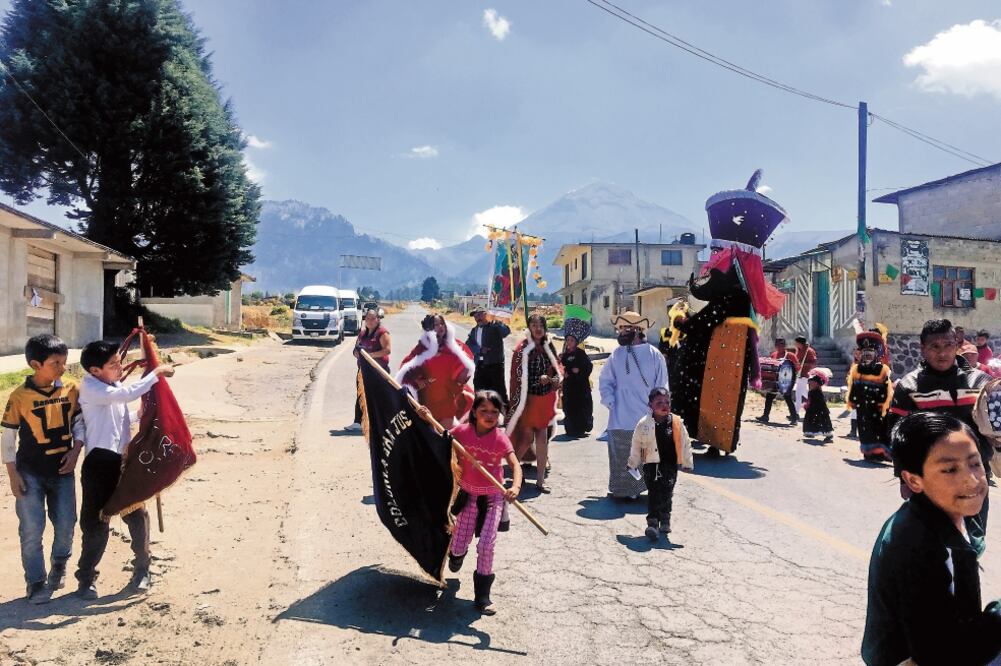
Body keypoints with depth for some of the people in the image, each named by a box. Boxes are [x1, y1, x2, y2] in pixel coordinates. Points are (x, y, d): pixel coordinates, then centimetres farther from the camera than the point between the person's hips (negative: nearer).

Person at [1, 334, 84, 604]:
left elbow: (79, 421, 8)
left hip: (62, 470, 3)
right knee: (32, 530, 0)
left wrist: (75, 450, -6)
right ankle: (36, 582, 15)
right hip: (30, 473, -2)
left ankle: (59, 564, 35)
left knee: (66, 523, 8)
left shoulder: (72, 389, -6)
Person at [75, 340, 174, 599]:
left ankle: (142, 568, 25)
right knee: (96, 522, 1)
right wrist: (157, 373, -23)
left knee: (138, 515, 10)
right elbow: (128, 394, -29)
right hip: (100, 463, -7)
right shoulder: (90, 388, -14)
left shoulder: (114, 385, 10)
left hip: (124, 461, 7)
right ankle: (86, 577, 17)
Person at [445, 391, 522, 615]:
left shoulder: (500, 438, -16)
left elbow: (515, 465, -25)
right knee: (459, 546, 7)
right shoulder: (463, 431, -9)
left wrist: (515, 487, -44)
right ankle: (457, 551, 48)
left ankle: (482, 596, 11)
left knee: (486, 545, -8)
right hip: (468, 494, 2)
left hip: (493, 496, -2)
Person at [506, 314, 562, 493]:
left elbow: (557, 366, 15)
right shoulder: (523, 349, -9)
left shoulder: (549, 347, 7)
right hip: (528, 399, -5)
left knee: (542, 437, 5)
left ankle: (540, 479, 12)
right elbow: (518, 376, -11)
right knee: (527, 437, -3)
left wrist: (556, 379, -5)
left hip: (546, 399, 5)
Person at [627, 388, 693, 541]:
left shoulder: (677, 422, -3)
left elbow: (685, 444, 7)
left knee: (667, 494, 10)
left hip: (671, 465, 2)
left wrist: (687, 463, 10)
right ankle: (652, 523, -6)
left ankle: (665, 520, 28)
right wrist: (633, 463, 12)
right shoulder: (644, 424, -6)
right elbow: (636, 445, 5)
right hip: (652, 464, -2)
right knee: (653, 493, -8)